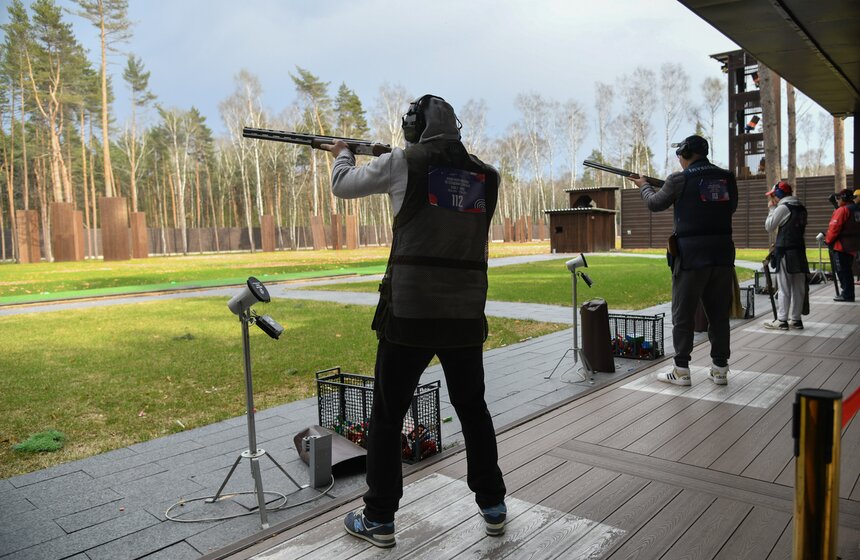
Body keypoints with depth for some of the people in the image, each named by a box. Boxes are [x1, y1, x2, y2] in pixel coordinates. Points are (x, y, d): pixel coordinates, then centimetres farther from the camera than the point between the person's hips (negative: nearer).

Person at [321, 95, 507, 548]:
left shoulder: (405, 162, -3)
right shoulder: (486, 176, 9)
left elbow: (343, 187, 11)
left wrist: (342, 155, 32)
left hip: (409, 313, -4)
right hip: (466, 315, 4)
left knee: (387, 416, 12)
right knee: (473, 409, 21)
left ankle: (379, 519, 22)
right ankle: (493, 507, 31)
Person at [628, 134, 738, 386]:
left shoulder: (680, 180, -6)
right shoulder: (727, 177, 7)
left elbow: (654, 204, 9)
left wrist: (643, 185, 26)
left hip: (691, 255, -4)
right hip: (722, 254, 5)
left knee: (683, 314, 5)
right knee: (719, 313, 12)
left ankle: (681, 371, 9)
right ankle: (720, 369, 18)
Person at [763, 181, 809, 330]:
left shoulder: (783, 207, -10)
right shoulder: (801, 207, 15)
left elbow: (769, 227, -7)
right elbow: (802, 230, 22)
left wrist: (771, 209, 2)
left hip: (785, 252, -8)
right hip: (799, 250, 8)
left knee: (784, 288, -5)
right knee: (798, 288, 9)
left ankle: (782, 320, -3)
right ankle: (795, 319, 14)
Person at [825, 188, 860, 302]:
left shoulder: (842, 210, -15)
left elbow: (834, 228, -17)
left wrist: (828, 240, -4)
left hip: (841, 246, -9)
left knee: (842, 270, -4)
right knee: (847, 270, 16)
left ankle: (847, 294, -4)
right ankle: (848, 293, 21)